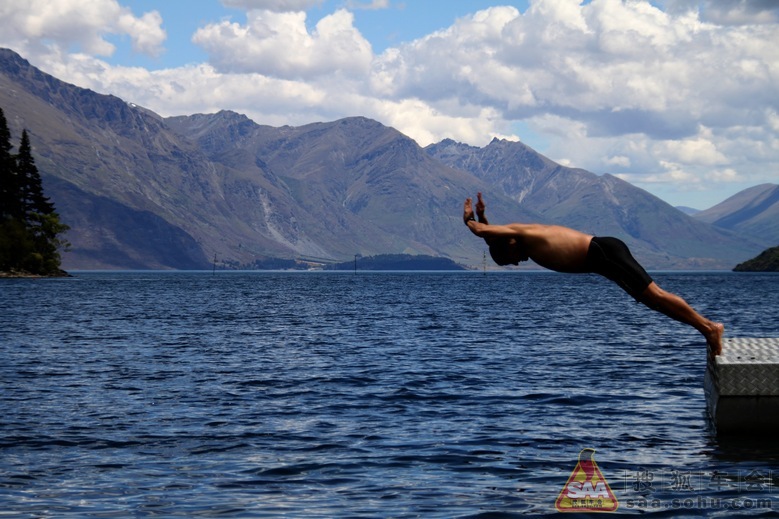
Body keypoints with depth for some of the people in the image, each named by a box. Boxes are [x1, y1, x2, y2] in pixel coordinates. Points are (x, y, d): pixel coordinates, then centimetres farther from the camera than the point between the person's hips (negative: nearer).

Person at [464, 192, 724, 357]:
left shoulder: (524, 234, -6)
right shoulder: (527, 239, 22)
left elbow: (483, 232, -10)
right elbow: (492, 237, 38)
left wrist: (470, 221, 9)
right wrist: (480, 216, 26)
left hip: (605, 252, -9)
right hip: (604, 254, 9)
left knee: (653, 295, -12)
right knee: (653, 297, 6)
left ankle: (708, 327, -14)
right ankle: (706, 326, 5)